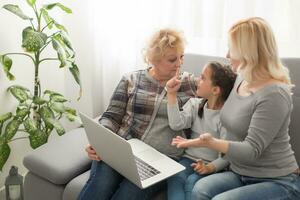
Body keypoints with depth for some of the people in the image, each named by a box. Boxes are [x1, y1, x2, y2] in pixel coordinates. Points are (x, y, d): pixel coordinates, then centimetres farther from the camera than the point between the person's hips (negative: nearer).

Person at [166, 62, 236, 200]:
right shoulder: (195, 104, 7)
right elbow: (176, 124, -8)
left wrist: (210, 167, -30)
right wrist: (172, 94, -11)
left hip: (213, 166, -4)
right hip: (190, 159, 4)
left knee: (192, 182, -30)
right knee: (174, 178, -26)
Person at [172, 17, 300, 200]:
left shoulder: (274, 95, -20)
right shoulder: (242, 78, 5)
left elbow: (252, 150, -23)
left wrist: (212, 143, -36)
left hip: (278, 182, -7)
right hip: (241, 174, 7)